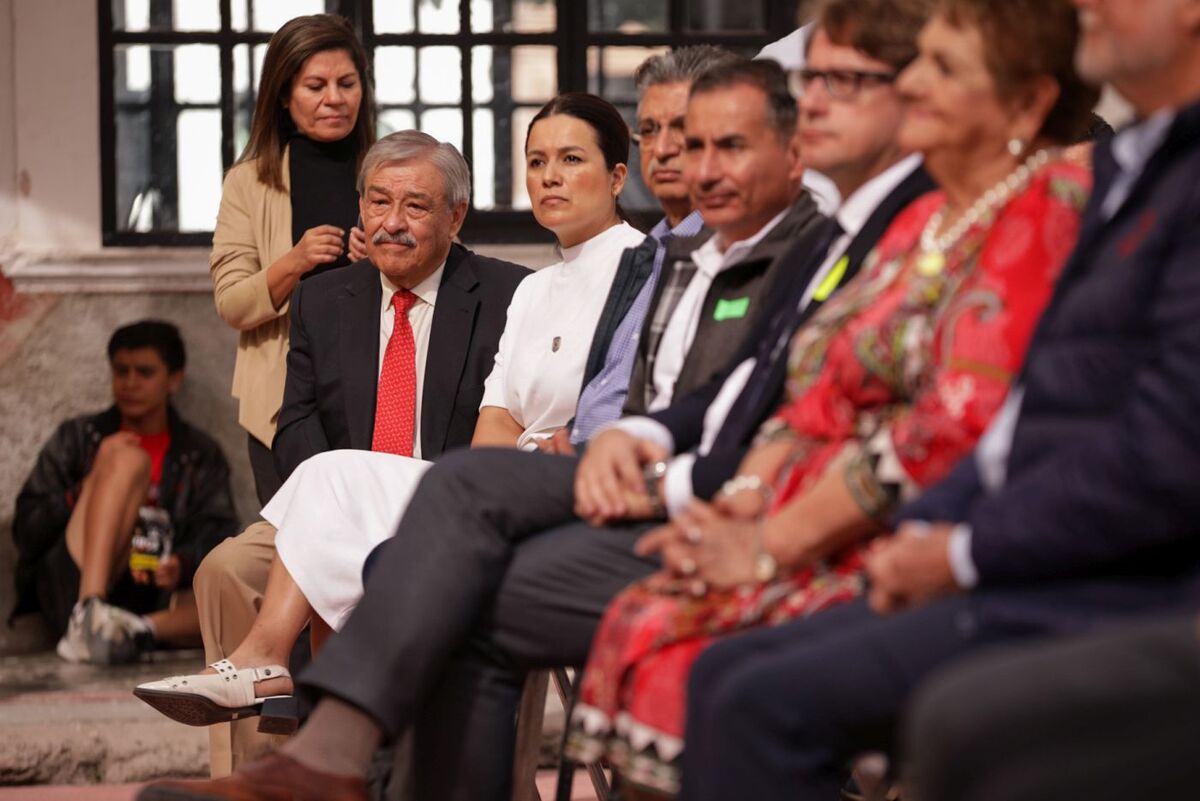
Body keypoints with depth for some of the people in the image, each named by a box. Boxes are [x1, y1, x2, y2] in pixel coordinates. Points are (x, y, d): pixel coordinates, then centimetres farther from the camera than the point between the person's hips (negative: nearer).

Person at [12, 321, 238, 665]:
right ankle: (87, 615, -39)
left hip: (149, 602, 1)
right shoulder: (77, 438, 18)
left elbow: (216, 534, 6)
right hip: (70, 587, -1)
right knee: (126, 458, -21)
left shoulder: (201, 455, 20)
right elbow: (27, 530, 9)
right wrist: (93, 485, -8)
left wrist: (183, 563, -18)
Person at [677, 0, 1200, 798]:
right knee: (726, 671, 4)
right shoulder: (1134, 164, 17)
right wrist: (925, 527, 6)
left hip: (1108, 597, -10)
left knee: (768, 702, -17)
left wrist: (964, 552, -12)